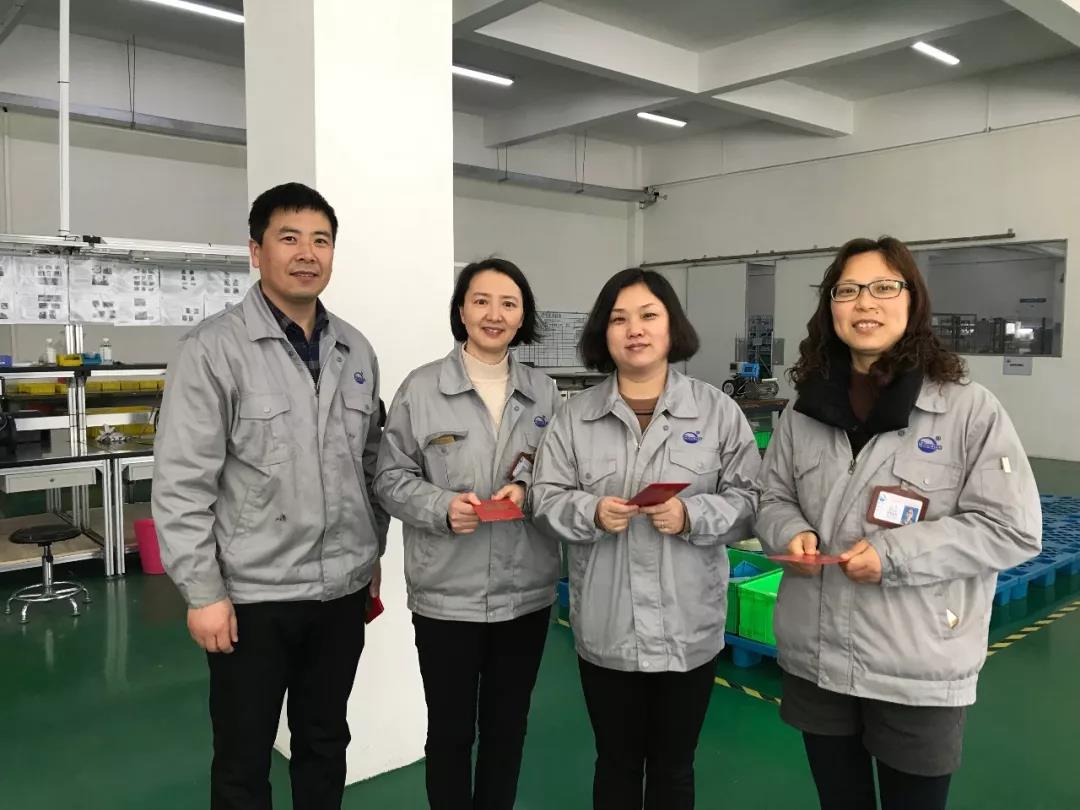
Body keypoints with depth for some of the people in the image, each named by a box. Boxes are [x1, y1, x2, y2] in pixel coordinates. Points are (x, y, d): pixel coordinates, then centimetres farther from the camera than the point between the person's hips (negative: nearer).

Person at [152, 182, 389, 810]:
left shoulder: (357, 351, 5)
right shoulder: (214, 349, -11)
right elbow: (181, 483, -13)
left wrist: (374, 557, 13)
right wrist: (203, 592, -14)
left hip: (343, 591, 5)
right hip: (253, 595, -4)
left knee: (326, 746, 20)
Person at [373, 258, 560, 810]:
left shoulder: (544, 392, 2)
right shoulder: (421, 388, -8)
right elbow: (391, 479, -5)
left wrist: (528, 489, -14)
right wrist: (442, 508, -21)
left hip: (526, 590, 3)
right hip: (447, 592, -3)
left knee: (507, 727, 20)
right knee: (450, 730, 14)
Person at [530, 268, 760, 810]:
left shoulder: (717, 410, -3)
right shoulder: (575, 415, 0)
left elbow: (748, 499, -4)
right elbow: (546, 500, 1)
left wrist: (692, 516, -21)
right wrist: (591, 513, -19)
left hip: (687, 626, -1)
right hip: (604, 626, 1)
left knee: (673, 766, 18)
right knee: (615, 763, 19)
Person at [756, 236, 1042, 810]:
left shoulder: (969, 408, -11)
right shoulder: (805, 409, 2)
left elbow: (1013, 529, -12)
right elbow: (773, 498, 12)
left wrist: (895, 554, -20)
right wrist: (792, 534, -11)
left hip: (919, 673, -3)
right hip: (814, 660, 4)